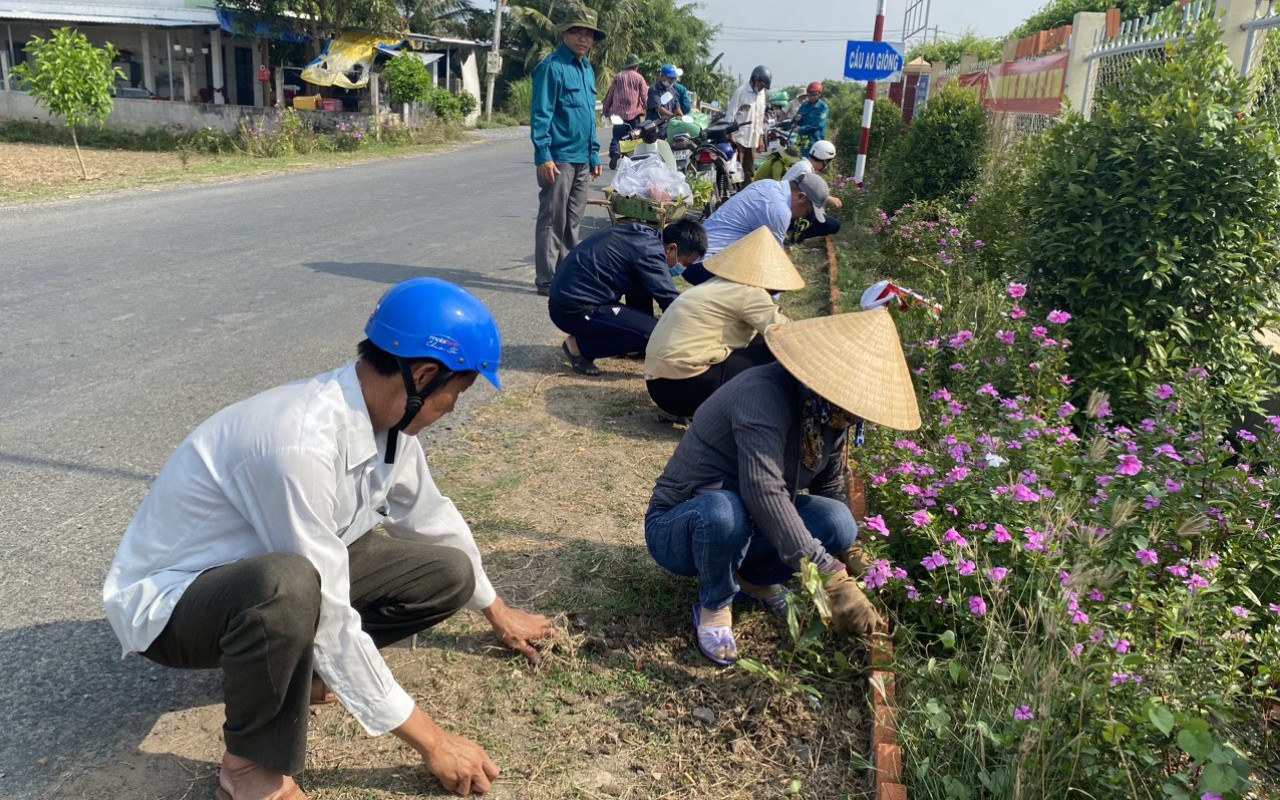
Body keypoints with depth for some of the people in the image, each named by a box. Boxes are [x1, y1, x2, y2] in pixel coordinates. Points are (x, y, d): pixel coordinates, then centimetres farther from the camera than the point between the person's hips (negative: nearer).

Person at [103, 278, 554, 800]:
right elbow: (331, 621, -31)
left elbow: (429, 517, 9)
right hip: (168, 601, -7)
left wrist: (496, 611, 23)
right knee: (290, 585, -41)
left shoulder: (385, 417, -10)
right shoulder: (300, 445, -36)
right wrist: (431, 742, -22)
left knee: (450, 573, -4)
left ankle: (293, 664, 10)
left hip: (266, 572, 8)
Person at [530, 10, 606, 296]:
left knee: (572, 222, 13)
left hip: (582, 159, 8)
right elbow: (540, 114, -13)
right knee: (552, 220, -4)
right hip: (558, 157, -8)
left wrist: (594, 155, 18)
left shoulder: (587, 68, 16)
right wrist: (543, 155, -20)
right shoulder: (552, 66, -9)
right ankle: (547, 280, 1)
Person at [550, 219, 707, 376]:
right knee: (652, 333, -16)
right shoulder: (649, 251, -18)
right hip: (573, 309, -10)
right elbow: (671, 300, -16)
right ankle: (579, 345, -6)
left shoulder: (643, 233, 9)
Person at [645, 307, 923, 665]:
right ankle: (714, 606, -9)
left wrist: (849, 551, -1)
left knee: (838, 522, -19)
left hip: (748, 528, 7)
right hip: (678, 528, -6)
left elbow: (830, 488, 10)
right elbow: (764, 491, -44)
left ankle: (756, 578, 9)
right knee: (724, 511, -41)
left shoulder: (830, 413, -5)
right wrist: (833, 581, -48)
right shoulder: (764, 393, -31)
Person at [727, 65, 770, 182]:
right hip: (739, 138, -7)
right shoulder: (741, 92, -8)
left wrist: (761, 136, 19)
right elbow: (731, 114, -10)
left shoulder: (762, 94, 15)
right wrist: (730, 134, -15)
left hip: (753, 139, 7)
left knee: (750, 171, 10)